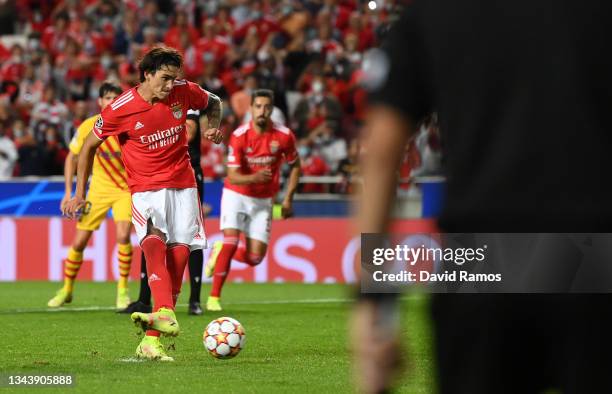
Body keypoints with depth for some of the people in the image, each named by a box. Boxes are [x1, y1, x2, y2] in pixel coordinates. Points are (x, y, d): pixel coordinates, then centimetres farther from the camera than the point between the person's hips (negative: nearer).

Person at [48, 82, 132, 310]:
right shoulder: (88, 127, -11)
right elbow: (72, 157, 3)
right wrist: (69, 192, -1)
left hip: (126, 187, -2)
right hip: (99, 187, 2)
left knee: (123, 236, -22)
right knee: (79, 241, 1)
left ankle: (123, 289, -6)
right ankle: (67, 290, 21)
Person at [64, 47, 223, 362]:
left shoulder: (184, 91, -3)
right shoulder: (120, 109, -11)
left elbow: (213, 102, 20)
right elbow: (90, 145, 4)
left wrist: (214, 126, -1)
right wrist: (79, 193, 4)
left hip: (182, 185, 3)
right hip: (145, 189, -3)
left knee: (178, 256, -5)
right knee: (154, 241, -30)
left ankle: (152, 340, -2)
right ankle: (165, 315, -48)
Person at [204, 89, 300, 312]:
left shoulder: (284, 136, -12)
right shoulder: (239, 136, -18)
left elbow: (295, 166, 6)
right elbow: (233, 177, -20)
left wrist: (288, 199, 1)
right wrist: (254, 178, -40)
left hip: (263, 200, 3)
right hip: (236, 195, -3)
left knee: (255, 258, -4)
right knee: (231, 241, -21)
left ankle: (220, 252, 28)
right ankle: (214, 297, -10)